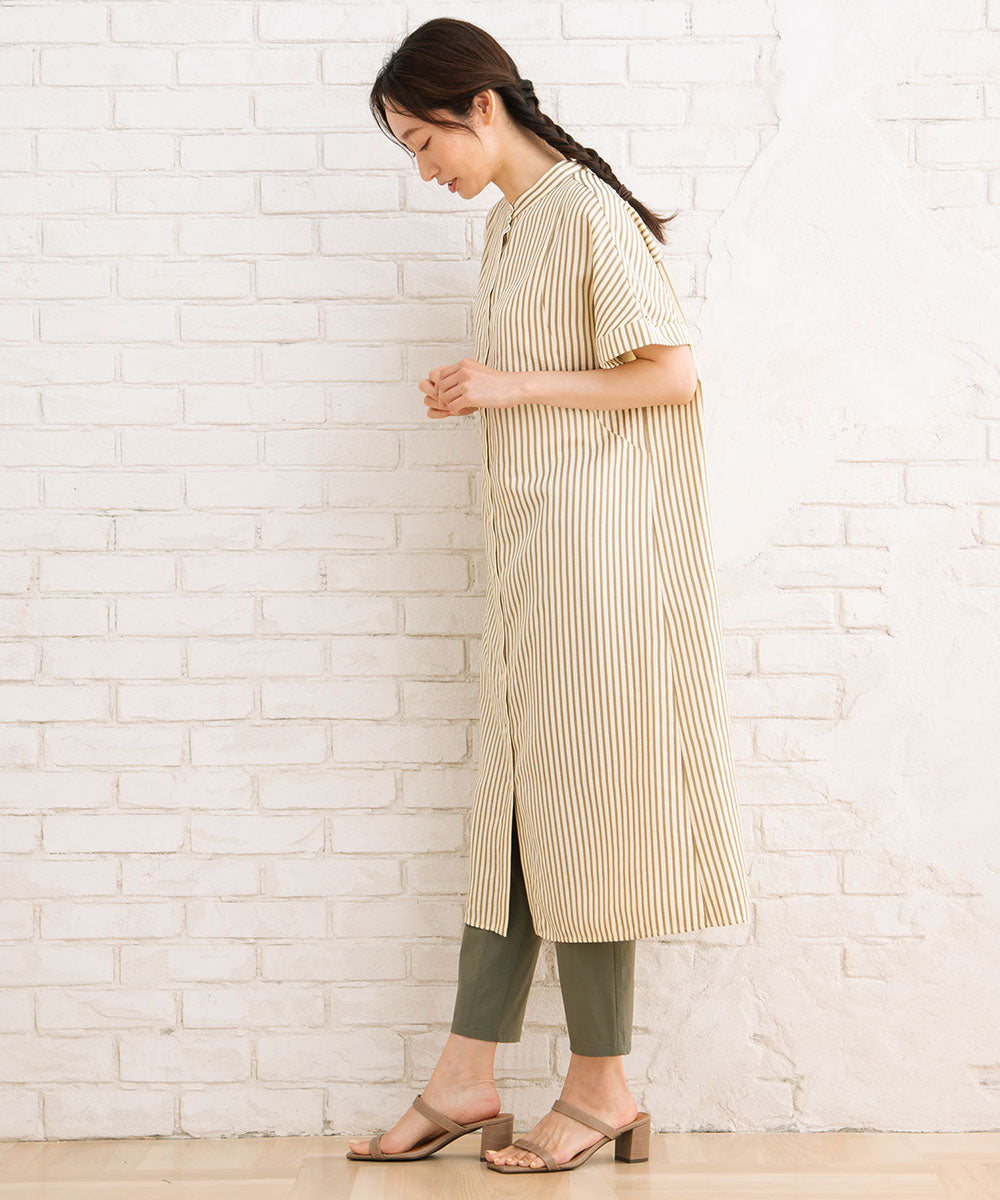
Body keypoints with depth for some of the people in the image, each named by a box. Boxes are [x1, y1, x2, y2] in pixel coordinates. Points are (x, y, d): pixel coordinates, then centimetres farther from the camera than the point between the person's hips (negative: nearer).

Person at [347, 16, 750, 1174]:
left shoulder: (588, 212, -11)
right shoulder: (505, 221, 16)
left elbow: (674, 374, -15)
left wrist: (517, 386, -15)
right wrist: (473, 392, 8)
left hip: (591, 544, -9)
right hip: (524, 543, 9)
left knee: (578, 802, -4)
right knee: (514, 804, 8)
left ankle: (601, 1088, 7)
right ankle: (466, 1077, 13)